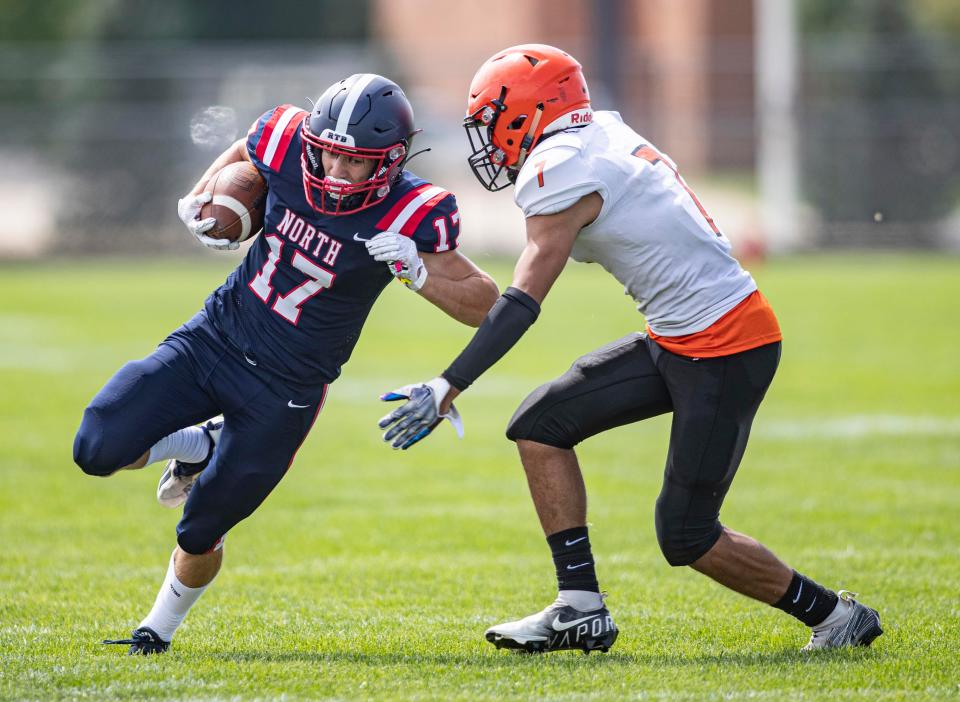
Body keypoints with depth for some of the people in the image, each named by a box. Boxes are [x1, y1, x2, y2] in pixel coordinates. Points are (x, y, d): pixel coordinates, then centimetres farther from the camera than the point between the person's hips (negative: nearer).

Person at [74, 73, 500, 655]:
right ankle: (198, 448, 18)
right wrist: (200, 201, -4)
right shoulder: (289, 145, -12)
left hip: (283, 390, -3)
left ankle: (161, 628, 34)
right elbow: (243, 154, 14)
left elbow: (485, 305, -17)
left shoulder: (408, 214, -22)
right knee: (98, 450, -12)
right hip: (213, 338, 4)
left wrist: (417, 270, -32)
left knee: (198, 534, 4)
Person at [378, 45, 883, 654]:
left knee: (688, 538, -3)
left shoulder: (560, 169, -15)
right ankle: (581, 608, 4)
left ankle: (834, 615, 13)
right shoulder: (606, 136, 11)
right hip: (680, 342, 10)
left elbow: (524, 301, -20)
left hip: (725, 351, -10)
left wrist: (449, 387, -21)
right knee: (540, 425, 4)